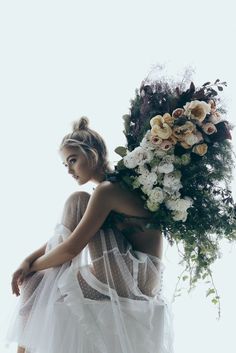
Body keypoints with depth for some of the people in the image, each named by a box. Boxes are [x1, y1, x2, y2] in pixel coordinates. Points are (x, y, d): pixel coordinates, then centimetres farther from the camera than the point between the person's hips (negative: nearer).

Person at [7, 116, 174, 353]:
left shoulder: (107, 190, -14)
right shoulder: (120, 186, 16)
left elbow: (71, 247, -18)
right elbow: (64, 236, 16)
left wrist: (33, 266, -1)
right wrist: (28, 260, 5)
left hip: (130, 278, -9)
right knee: (35, 281, 10)